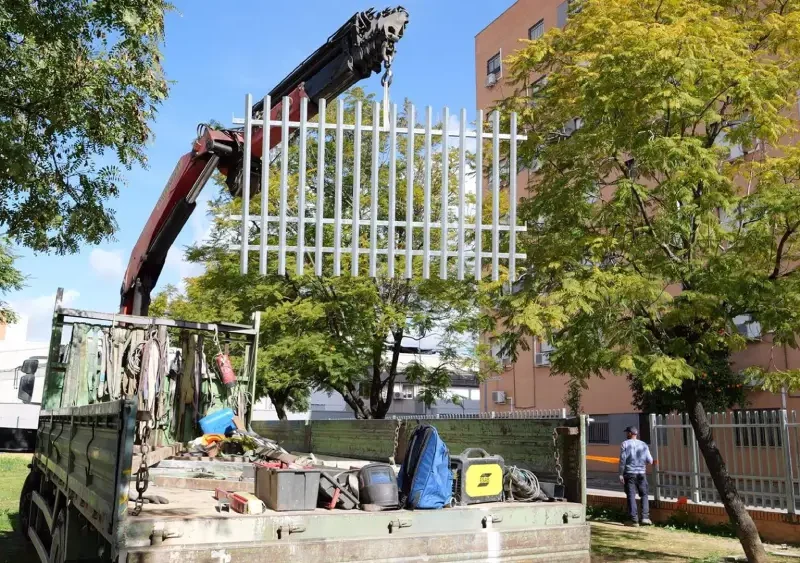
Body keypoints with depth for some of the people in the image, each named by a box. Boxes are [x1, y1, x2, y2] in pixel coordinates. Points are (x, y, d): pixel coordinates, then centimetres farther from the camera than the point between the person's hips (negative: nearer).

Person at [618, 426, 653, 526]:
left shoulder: (625, 444, -4)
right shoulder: (643, 445, 5)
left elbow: (622, 460, -9)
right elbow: (650, 461, 3)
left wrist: (621, 474, -5)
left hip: (629, 473, -2)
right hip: (641, 473, 2)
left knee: (631, 496, 1)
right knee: (644, 495, 14)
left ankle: (634, 520, -2)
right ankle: (645, 517, 2)